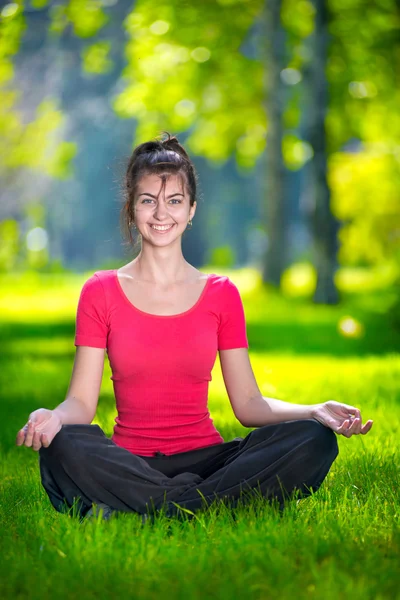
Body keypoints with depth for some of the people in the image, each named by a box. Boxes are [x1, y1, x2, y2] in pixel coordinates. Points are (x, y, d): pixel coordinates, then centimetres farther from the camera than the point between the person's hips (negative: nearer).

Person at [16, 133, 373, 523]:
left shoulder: (221, 294, 9)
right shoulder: (101, 292, 5)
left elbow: (248, 404, 7)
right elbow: (81, 402, 0)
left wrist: (315, 412, -11)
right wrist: (53, 417, -23)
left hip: (204, 458, 2)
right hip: (130, 464, -2)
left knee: (315, 441, -24)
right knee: (62, 446, -34)